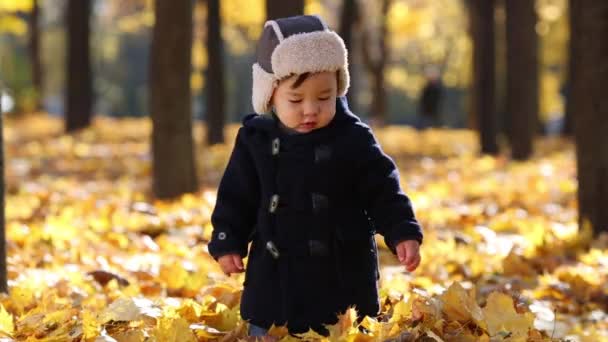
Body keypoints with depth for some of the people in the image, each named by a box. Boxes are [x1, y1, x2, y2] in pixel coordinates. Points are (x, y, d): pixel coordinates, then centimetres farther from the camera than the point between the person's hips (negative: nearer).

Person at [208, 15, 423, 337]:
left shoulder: (353, 139, -8)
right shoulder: (256, 139, -2)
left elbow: (384, 193, -3)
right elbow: (236, 198, 7)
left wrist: (403, 234, -14)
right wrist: (227, 243, 0)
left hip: (341, 277, -2)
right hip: (274, 278, 2)